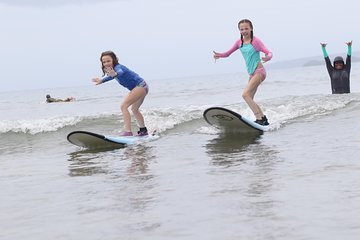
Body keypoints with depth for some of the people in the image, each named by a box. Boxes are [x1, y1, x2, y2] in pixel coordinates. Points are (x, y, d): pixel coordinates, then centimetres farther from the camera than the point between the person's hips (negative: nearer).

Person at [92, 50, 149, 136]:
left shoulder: (118, 67, -21)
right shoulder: (113, 70, 6)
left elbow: (120, 72, -46)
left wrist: (115, 74, -66)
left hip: (140, 86, -11)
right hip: (143, 87, 11)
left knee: (123, 106, -19)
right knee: (134, 109, 28)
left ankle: (128, 131, -26)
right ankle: (143, 131, 41)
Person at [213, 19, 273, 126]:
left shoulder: (255, 41, -9)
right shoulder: (239, 42, 9)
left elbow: (269, 53, -13)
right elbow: (228, 53, 10)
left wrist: (267, 57, -37)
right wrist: (219, 55, -11)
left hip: (259, 72, -8)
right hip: (252, 74, 8)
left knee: (245, 94, -20)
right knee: (250, 99, 9)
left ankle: (259, 119, -21)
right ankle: (263, 118, 17)